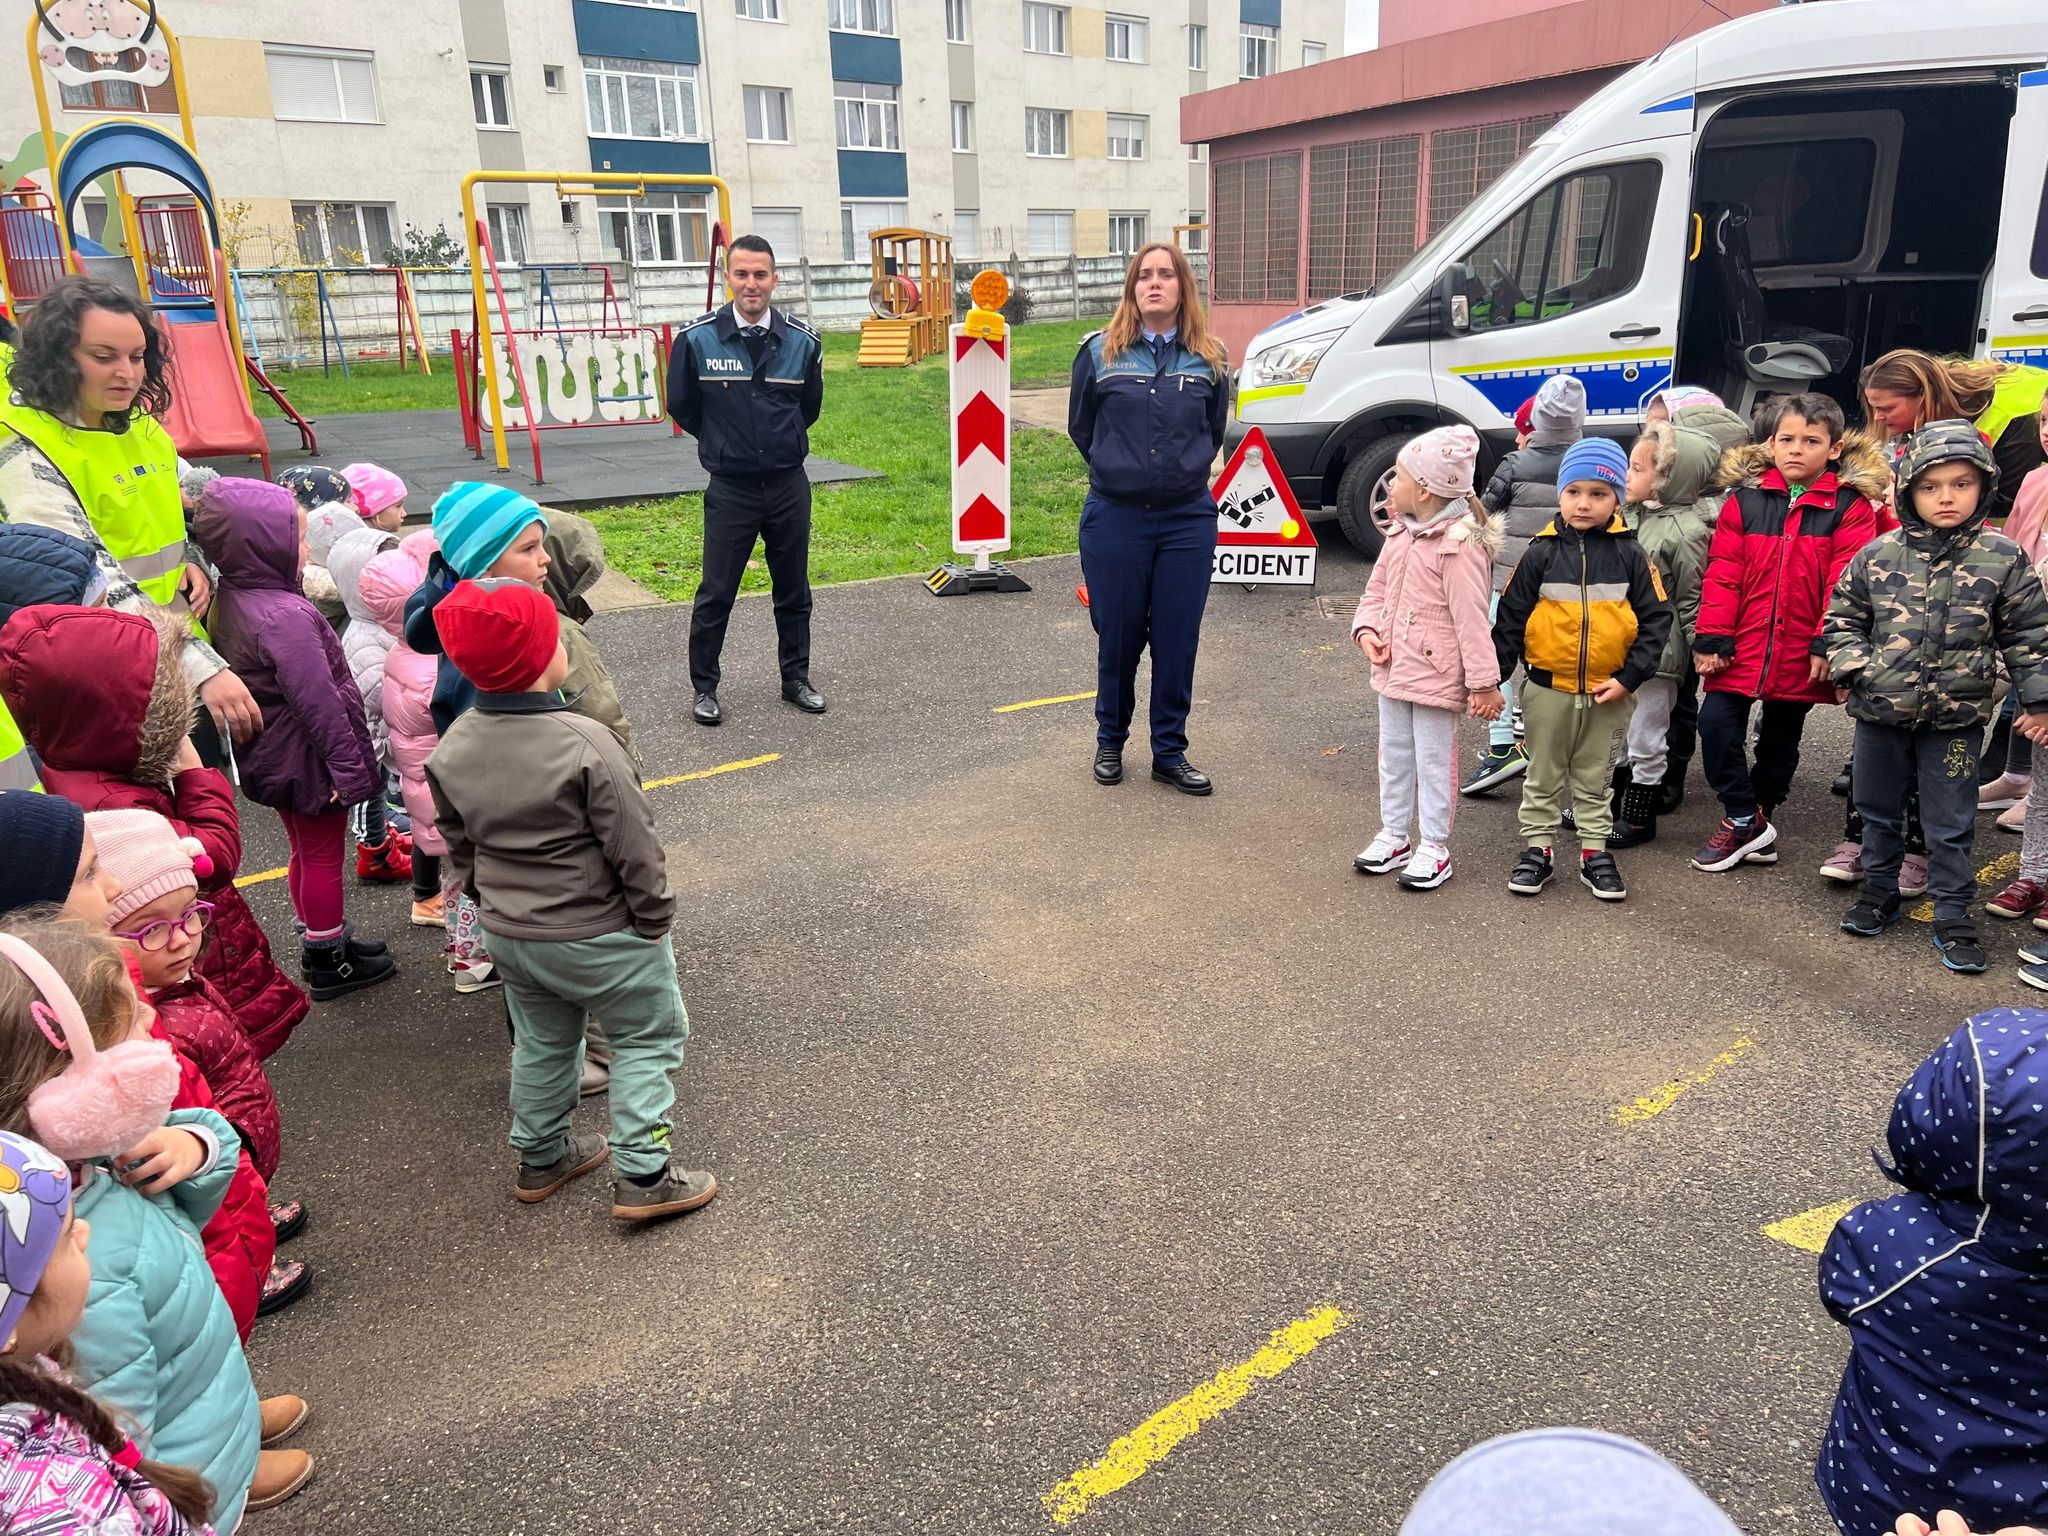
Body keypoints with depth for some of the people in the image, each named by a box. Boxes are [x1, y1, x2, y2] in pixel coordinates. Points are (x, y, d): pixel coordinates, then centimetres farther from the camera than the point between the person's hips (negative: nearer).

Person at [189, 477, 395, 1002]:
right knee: (323, 859, 7)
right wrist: (350, 768, -20)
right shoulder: (284, 616, -28)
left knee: (306, 854, 22)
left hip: (272, 758, 9)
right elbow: (318, 701, -28)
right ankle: (330, 963, 20)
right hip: (308, 761, -9)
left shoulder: (230, 601, 2)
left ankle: (325, 942, 38)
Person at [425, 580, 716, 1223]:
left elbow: (461, 848, 6)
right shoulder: (585, 745, -26)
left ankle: (541, 1157, 41)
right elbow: (634, 849, -20)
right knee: (647, 1037, 12)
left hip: (508, 935, 6)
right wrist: (655, 920, -7)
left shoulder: (450, 750, -6)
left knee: (541, 1042, 25)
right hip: (600, 938, -6)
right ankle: (641, 1176, 13)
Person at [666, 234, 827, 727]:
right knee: (715, 593, 2)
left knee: (793, 589, 12)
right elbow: (681, 406, 6)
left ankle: (796, 678, 27)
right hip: (730, 488, -2)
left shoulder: (802, 340, -3)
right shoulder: (697, 338, -8)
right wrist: (723, 443, 13)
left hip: (789, 486, 2)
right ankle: (704, 688, 16)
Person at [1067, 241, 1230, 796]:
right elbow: (1080, 427, 10)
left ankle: (1170, 752, 20)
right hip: (1114, 518, -1)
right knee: (1118, 639, 8)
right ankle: (1110, 742, 28)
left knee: (1177, 641, 6)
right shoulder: (1099, 352, -2)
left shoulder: (1209, 359, 3)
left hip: (1188, 521, 1)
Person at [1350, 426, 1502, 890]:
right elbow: (1377, 590, 16)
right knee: (1394, 755, 18)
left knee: (1434, 761, 4)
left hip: (1437, 674, -8)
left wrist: (1484, 682, -18)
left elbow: (1471, 619, -20)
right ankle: (1393, 835, 32)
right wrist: (1367, 629, -4)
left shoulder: (1459, 545, -19)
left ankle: (1434, 848, 17)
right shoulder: (1400, 534, 6)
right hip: (1393, 668, 8)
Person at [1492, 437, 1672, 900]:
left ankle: (1595, 851, 24)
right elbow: (1510, 617, -2)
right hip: (1548, 687, 0)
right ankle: (1537, 848, 23)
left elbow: (1656, 619, -2)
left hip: (1608, 691, 0)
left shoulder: (1629, 555, -3)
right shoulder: (1542, 553, -4)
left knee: (1593, 777, 14)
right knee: (1544, 775, 12)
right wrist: (1493, 673, -7)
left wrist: (1629, 677, -10)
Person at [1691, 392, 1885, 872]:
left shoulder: (1850, 506, -3)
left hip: (1801, 654, 0)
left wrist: (1827, 645, -14)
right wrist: (1712, 638, -7)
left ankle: (1754, 820, 28)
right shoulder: (1744, 499, 0)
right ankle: (1746, 820, 5)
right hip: (1741, 647, 1)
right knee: (1717, 723, -8)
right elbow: (1722, 575, -2)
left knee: (1781, 738, 12)